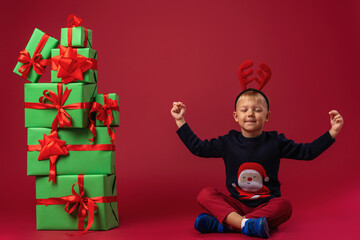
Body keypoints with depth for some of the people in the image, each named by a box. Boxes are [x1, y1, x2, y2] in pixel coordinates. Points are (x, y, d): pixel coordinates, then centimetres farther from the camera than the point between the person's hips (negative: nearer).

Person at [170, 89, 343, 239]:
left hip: (266, 204, -1)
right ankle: (244, 223, -45)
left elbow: (308, 151, 3)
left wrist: (332, 132, -7)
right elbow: (197, 147, 10)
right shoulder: (228, 142, 3)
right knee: (205, 194, -22)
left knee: (284, 206, -33)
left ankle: (222, 224, -38)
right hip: (236, 204, 1)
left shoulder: (275, 142, 1)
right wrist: (180, 121, 7)